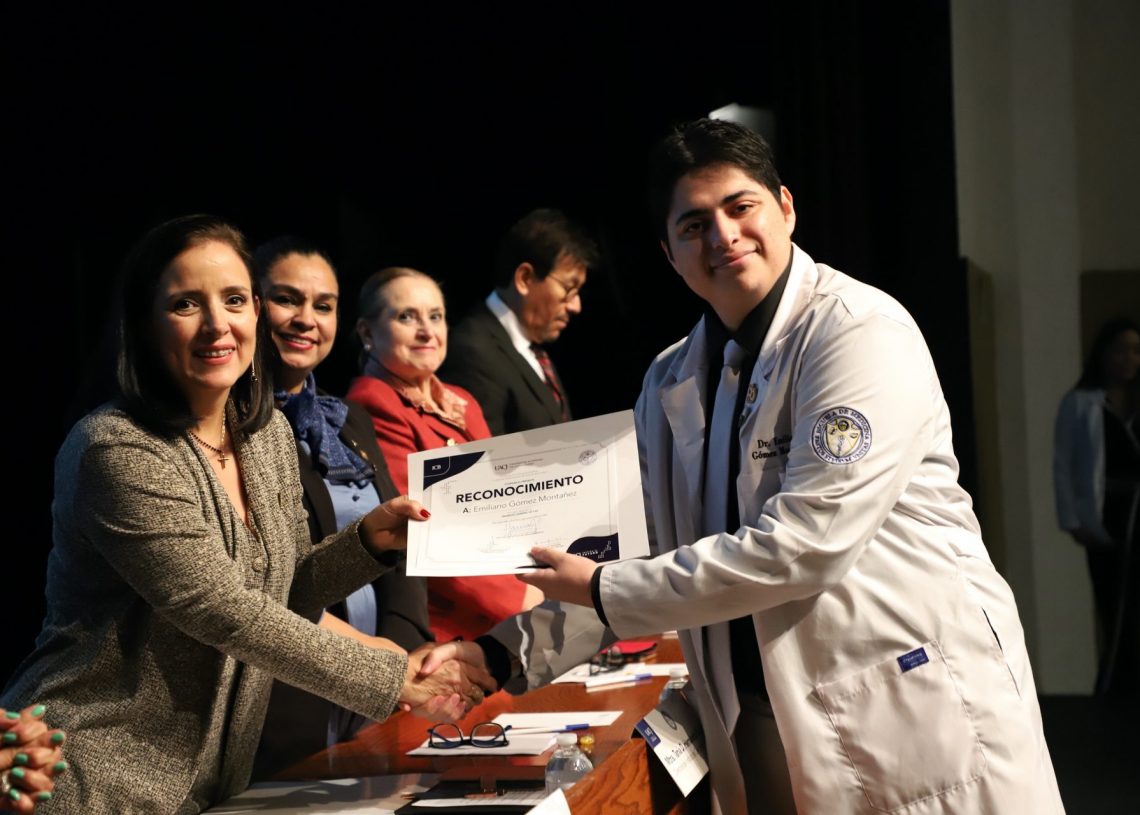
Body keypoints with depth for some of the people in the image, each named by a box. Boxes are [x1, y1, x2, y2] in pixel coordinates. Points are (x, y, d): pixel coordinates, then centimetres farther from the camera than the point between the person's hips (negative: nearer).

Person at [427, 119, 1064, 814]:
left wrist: (603, 592, -12)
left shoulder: (863, 332, -13)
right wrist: (506, 653, 0)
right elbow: (653, 559, 13)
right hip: (761, 727, 6)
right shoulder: (670, 384, 9)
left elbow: (804, 545, -20)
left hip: (917, 708, -6)